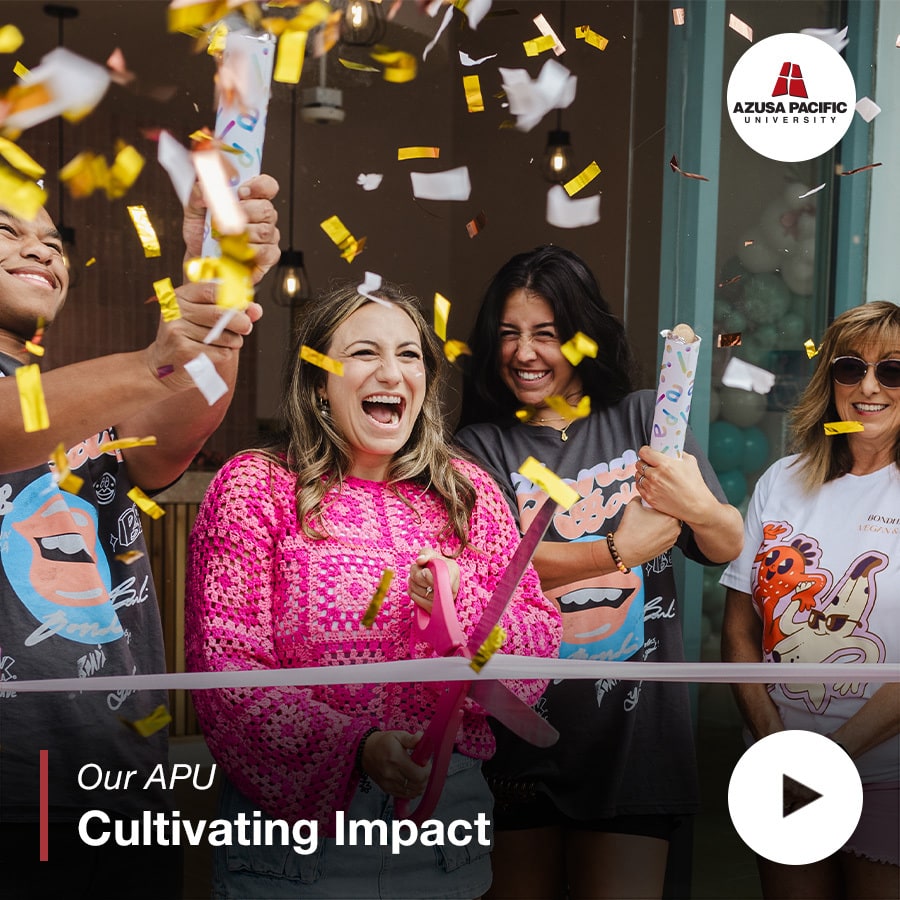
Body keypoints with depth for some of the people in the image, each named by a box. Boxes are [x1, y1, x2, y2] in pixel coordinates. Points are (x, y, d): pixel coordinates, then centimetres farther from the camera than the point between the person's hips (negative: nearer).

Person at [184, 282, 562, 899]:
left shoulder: (469, 491, 6)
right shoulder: (254, 487, -5)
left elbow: (542, 643, 5)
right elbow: (226, 667, -12)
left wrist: (463, 602, -16)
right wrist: (355, 747, -25)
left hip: (446, 827, 4)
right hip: (294, 826, -3)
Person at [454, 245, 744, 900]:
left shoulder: (643, 420, 4)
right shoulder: (481, 445, 2)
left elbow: (728, 548, 1)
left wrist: (700, 507, -21)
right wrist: (618, 551, -13)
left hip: (634, 721, 0)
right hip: (519, 726, 0)